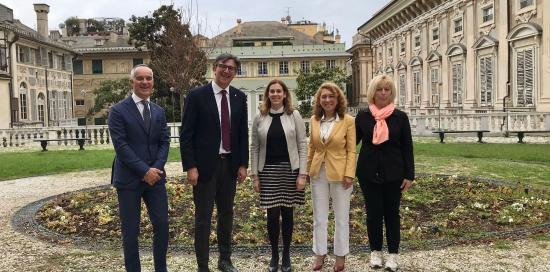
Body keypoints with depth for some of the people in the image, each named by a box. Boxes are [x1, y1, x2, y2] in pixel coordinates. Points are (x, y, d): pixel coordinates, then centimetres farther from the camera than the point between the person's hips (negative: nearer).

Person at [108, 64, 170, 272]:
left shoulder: (159, 111, 11)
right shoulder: (118, 111, -5)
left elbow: (164, 142, 6)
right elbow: (121, 146, -12)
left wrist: (156, 168, -10)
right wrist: (144, 171, -17)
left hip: (155, 176, 5)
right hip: (129, 178, -4)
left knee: (162, 224, 6)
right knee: (130, 230, 4)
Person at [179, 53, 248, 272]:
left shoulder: (239, 97, 6)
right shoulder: (197, 95, -7)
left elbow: (243, 133, 10)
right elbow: (186, 135, -8)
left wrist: (243, 164, 5)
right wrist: (190, 167, -13)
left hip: (230, 164, 5)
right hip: (205, 164, -4)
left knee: (227, 213, 15)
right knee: (203, 217, 3)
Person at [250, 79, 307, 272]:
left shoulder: (294, 115, 0)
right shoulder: (259, 117, 3)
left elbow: (302, 145, -2)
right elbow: (254, 147, 5)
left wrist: (302, 173, -8)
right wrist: (255, 175, 1)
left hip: (289, 171, 0)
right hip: (268, 171, 1)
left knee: (287, 213, 7)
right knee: (272, 214, 2)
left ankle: (286, 255, 22)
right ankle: (274, 255, 20)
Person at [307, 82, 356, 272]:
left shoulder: (348, 121, -8)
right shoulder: (314, 120, 3)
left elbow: (351, 150, -7)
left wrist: (349, 174, -13)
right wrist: (308, 169, 8)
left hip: (340, 174, -3)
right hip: (318, 173, 4)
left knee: (341, 218, 10)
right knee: (319, 218, 12)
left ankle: (340, 256, 24)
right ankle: (319, 254, 26)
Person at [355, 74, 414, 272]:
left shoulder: (400, 117, -2)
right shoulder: (363, 116, -1)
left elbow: (407, 148, 0)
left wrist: (409, 175, -3)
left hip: (393, 173, 0)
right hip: (368, 173, 0)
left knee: (392, 212, 8)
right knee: (373, 212, 7)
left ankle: (393, 254, 20)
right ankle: (375, 251, 24)